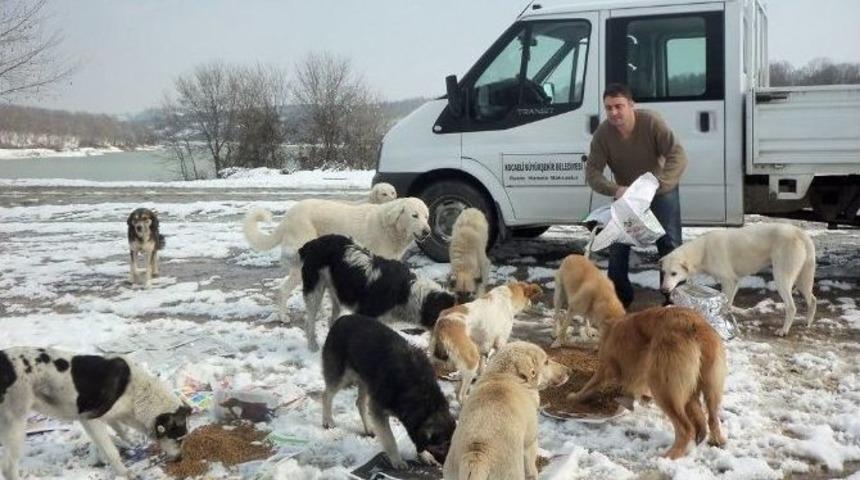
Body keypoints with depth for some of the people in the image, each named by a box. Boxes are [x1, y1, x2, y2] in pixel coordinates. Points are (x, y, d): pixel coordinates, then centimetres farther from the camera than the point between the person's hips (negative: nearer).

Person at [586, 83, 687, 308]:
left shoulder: (652, 122, -28)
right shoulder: (602, 134, -21)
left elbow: (678, 156, -32)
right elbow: (592, 172, -21)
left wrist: (656, 185, -46)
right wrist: (615, 190, -41)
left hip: (661, 192, -2)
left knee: (670, 244, -1)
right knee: (617, 246, 3)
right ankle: (620, 296, 18)